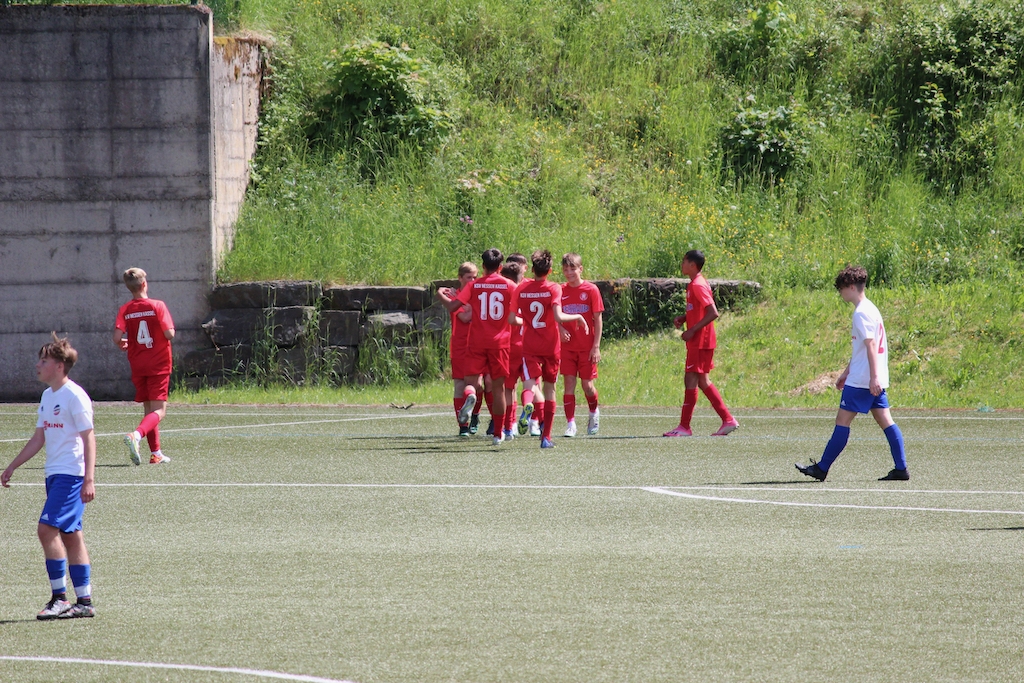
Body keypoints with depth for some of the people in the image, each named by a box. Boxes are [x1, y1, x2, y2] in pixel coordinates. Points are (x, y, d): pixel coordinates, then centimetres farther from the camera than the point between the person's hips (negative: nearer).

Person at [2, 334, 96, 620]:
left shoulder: (75, 396, -12)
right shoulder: (47, 396, 14)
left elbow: (89, 439, -14)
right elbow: (38, 438, 22)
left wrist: (89, 479, -21)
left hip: (71, 475, -9)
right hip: (54, 474, 9)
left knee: (47, 529, -15)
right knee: (70, 535, 8)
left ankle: (60, 597, -11)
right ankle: (85, 601, 9)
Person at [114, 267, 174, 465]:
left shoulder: (125, 310, -2)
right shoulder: (157, 306, -9)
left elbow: (117, 338, -13)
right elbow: (169, 334, -17)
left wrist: (124, 345, 10)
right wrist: (168, 334, 7)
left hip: (138, 365, 4)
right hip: (158, 365, -4)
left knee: (148, 409, 17)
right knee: (159, 411, -6)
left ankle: (156, 453, 17)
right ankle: (136, 435, -32)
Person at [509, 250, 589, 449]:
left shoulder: (521, 289, 0)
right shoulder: (554, 289, -8)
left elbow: (512, 319, 0)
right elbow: (558, 317, -21)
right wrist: (578, 317, -5)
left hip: (530, 347, 1)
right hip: (551, 347, -1)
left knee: (530, 383, -7)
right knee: (550, 388, 13)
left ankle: (527, 405, -46)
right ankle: (546, 436, 14)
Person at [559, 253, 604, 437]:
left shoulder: (591, 290, -4)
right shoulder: (561, 292, 4)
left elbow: (598, 319, -4)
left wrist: (596, 346, -9)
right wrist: (560, 330, -13)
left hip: (587, 347, -2)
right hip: (567, 345, 2)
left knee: (587, 384, 0)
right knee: (569, 384, -4)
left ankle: (594, 412, 29)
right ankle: (570, 423, -2)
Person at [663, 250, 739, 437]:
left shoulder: (698, 285, -16)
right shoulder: (695, 284, 14)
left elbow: (713, 313, -23)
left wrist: (692, 330, -21)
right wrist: (683, 318, 8)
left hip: (700, 342, -10)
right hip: (700, 341, 10)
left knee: (691, 380, -6)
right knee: (702, 381, 13)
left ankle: (684, 427, -3)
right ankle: (728, 420, 14)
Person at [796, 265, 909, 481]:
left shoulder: (862, 313, -13)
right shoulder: (869, 309, 17)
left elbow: (871, 345, -21)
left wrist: (873, 377, -26)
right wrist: (847, 372, 31)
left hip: (862, 380, -10)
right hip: (875, 380, 10)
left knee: (843, 420, -4)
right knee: (884, 419, 6)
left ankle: (822, 468, -1)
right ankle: (901, 469, 1)